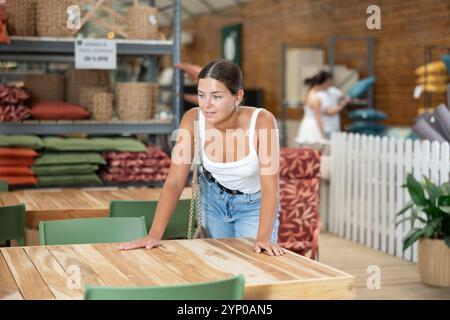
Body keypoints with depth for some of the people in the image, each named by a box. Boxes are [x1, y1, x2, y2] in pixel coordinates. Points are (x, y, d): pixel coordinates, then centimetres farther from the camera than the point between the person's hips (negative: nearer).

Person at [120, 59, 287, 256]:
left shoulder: (262, 121, -32)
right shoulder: (193, 120, -24)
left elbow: (270, 186, -32)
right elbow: (174, 181, -23)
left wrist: (263, 238, -44)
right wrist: (154, 235, -32)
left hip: (253, 204, -2)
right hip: (212, 197, 2)